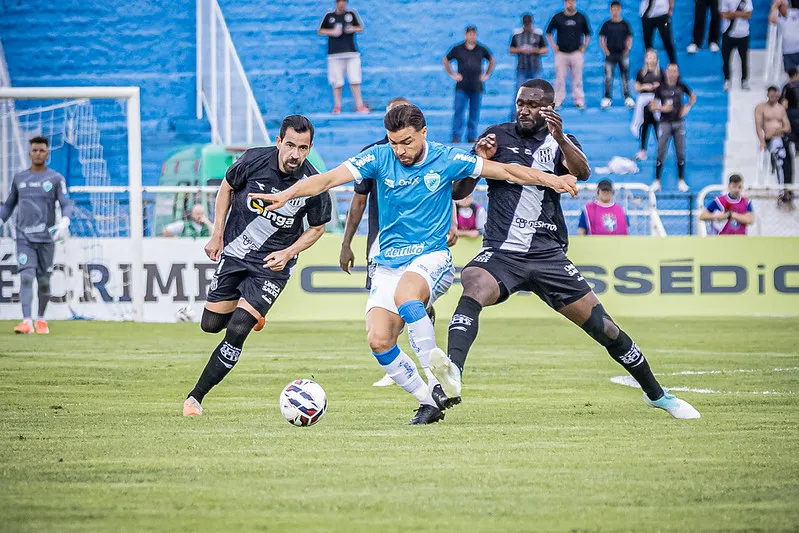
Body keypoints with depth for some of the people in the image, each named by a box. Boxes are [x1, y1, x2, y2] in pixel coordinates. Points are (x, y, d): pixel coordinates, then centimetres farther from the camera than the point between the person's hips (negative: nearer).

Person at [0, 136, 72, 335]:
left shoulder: (56, 179, 4)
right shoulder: (19, 178, 12)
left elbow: (66, 204, -4)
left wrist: (64, 223, -23)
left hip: (46, 237, -1)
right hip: (24, 237, 1)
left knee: (44, 280, 5)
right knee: (26, 277, -14)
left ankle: (41, 320, 22)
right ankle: (27, 321, -20)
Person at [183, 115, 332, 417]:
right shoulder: (254, 160, -16)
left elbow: (317, 228, 1)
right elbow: (227, 188, 4)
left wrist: (287, 253, -13)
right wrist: (217, 235, 1)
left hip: (271, 266, -3)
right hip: (233, 253, 3)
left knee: (236, 332, -14)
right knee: (211, 324, 11)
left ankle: (196, 397, -3)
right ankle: (251, 312, 44)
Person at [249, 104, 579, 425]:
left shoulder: (446, 160, -5)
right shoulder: (379, 158, -3)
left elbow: (505, 171, 2)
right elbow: (330, 178, -13)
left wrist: (551, 180, -6)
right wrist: (286, 194, -27)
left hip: (431, 258, -3)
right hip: (388, 265, 3)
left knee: (404, 294, -37)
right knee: (378, 340, -14)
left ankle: (438, 382, -31)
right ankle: (429, 402, 3)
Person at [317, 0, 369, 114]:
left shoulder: (351, 14, 9)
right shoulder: (329, 16, 7)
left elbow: (361, 28, 13)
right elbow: (320, 31, 9)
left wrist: (353, 29, -9)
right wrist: (332, 32, -8)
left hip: (351, 53, 1)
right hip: (335, 53, -1)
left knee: (355, 80, -5)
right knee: (337, 82, -1)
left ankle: (359, 105, -1)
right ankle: (337, 106, 8)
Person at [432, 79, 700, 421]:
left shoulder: (560, 143, 7)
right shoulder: (497, 136, 9)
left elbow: (582, 173, -16)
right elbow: (459, 193, 9)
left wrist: (560, 138, -34)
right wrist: (478, 161, -11)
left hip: (548, 256, 0)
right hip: (500, 252, 0)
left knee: (605, 329, 0)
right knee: (473, 289, -35)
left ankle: (656, 395, 20)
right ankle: (452, 372, -53)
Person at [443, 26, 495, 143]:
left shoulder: (481, 50, 9)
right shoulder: (458, 49, 3)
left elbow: (492, 61, 25)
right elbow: (445, 60, 15)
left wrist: (487, 75, 16)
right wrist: (452, 74, 8)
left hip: (477, 87, 2)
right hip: (462, 87, -2)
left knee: (475, 113, 4)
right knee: (459, 111, -8)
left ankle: (472, 136, 11)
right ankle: (456, 135, -6)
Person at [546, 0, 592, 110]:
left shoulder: (581, 18, 5)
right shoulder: (557, 17, 2)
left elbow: (587, 34, 16)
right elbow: (548, 32, 13)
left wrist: (585, 46, 3)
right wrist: (553, 45, 3)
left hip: (576, 53, 0)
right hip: (561, 53, 0)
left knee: (577, 78, 2)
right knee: (560, 78, 1)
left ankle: (579, 101, 7)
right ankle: (558, 101, 7)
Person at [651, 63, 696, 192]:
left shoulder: (681, 86, 2)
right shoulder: (660, 88, -4)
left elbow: (693, 97, 18)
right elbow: (652, 106, -1)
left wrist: (687, 107, 3)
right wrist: (662, 108, -19)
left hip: (679, 122, 2)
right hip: (665, 123, -2)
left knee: (680, 153, 4)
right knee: (661, 152, -3)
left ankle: (681, 181, 13)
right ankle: (657, 181, 3)